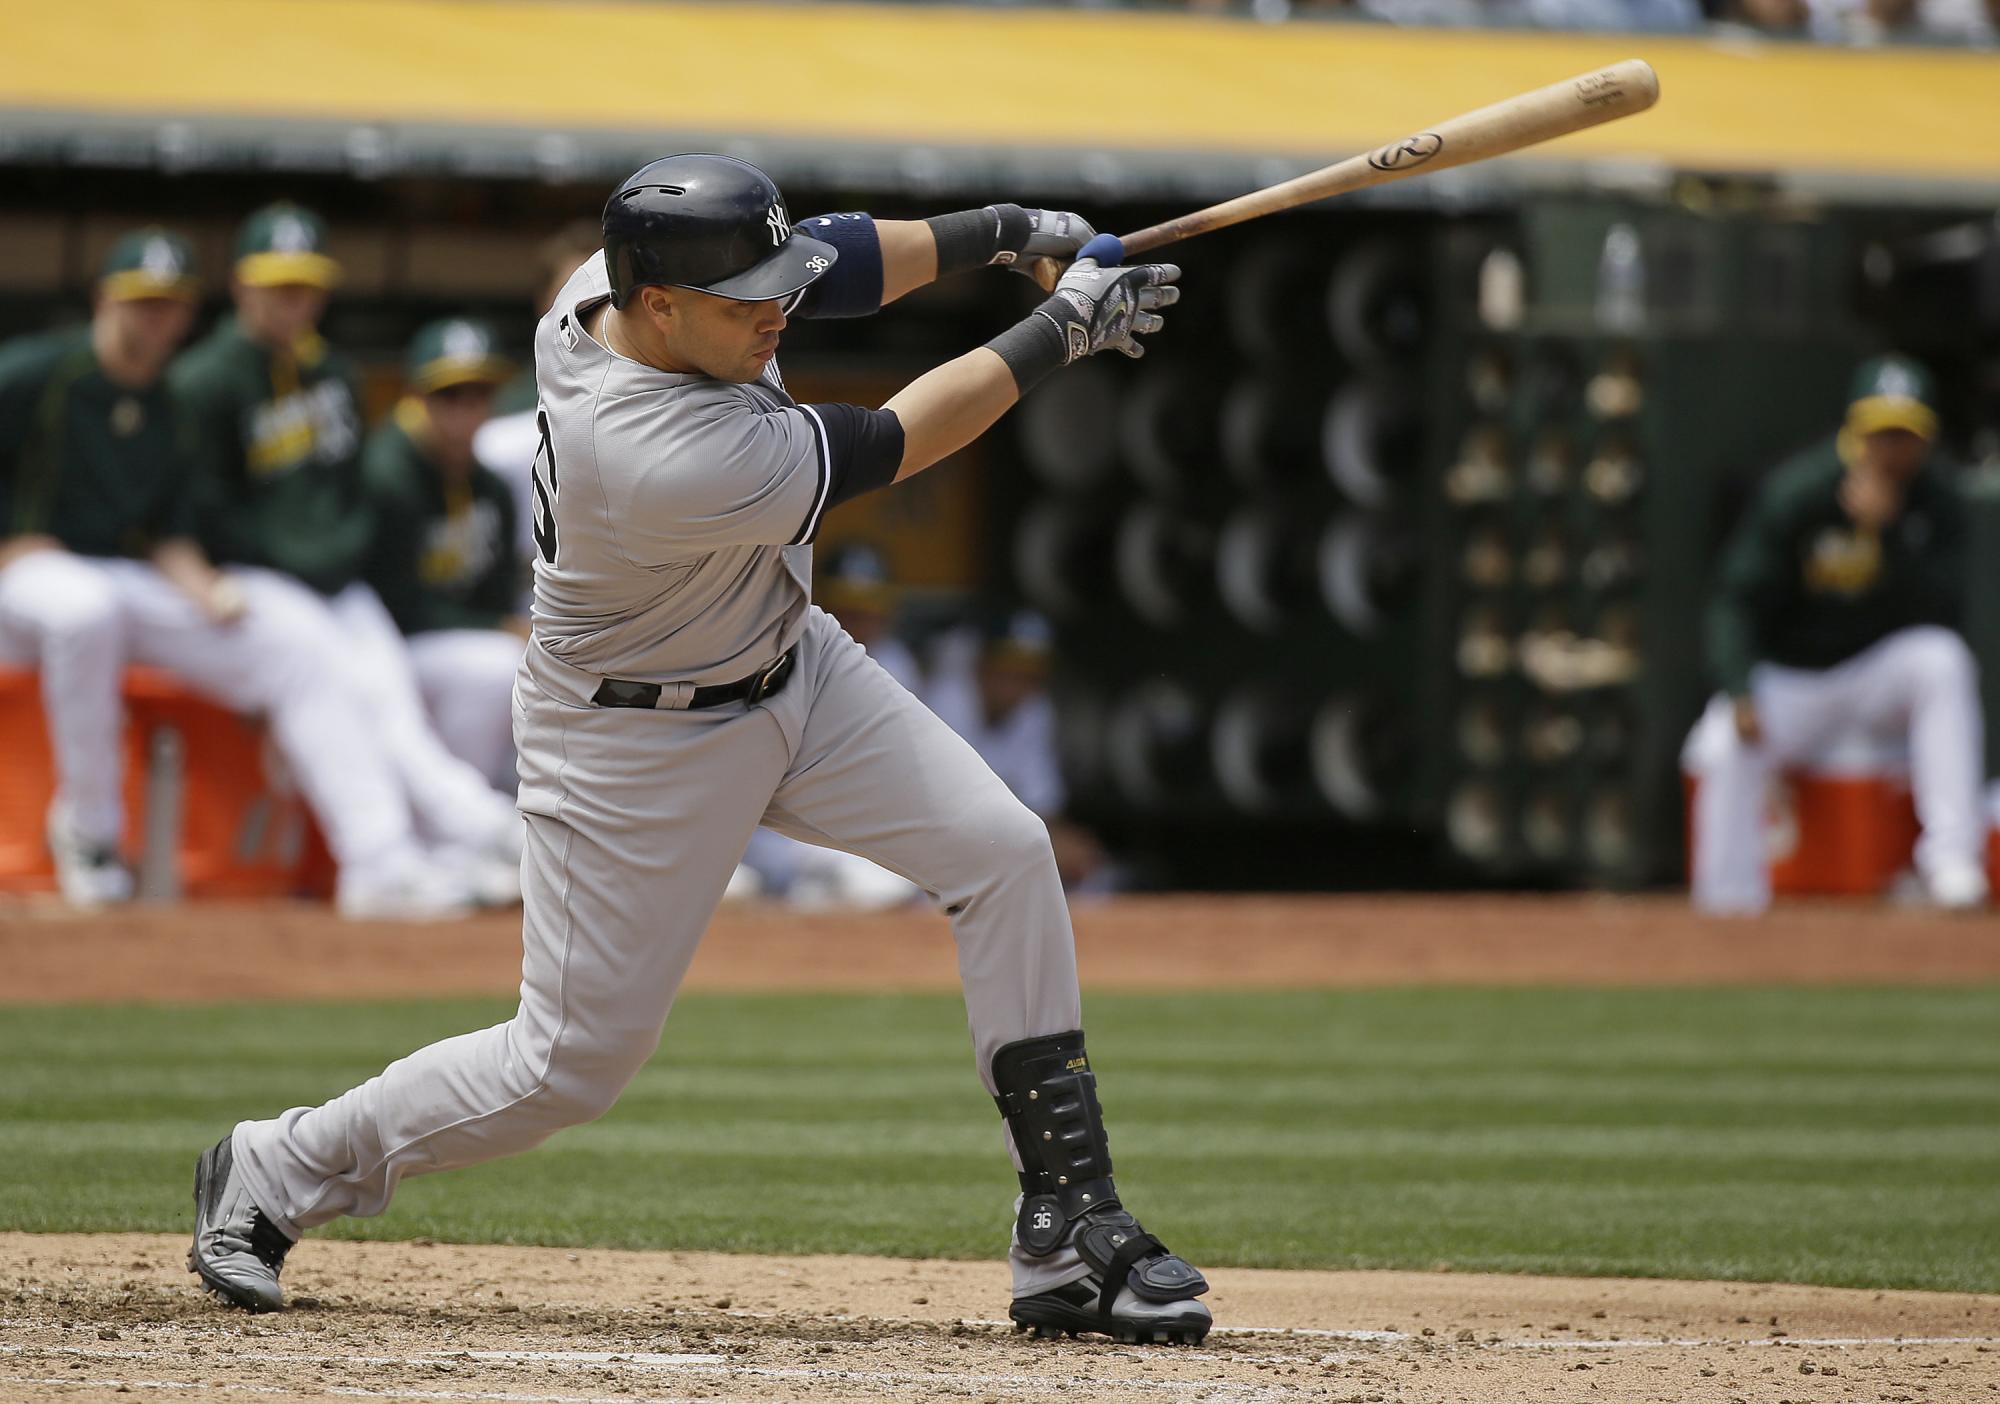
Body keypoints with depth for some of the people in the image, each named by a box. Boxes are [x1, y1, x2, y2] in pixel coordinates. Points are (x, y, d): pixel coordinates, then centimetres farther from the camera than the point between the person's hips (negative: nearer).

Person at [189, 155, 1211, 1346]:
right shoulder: (665, 462, -39)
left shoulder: (628, 277, -16)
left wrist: (1003, 233, -9)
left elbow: (826, 265, 2)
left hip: (789, 666, 9)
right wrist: (1060, 333, -18)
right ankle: (277, 1174, 23)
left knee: (1003, 849, -5)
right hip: (639, 743, -8)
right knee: (574, 1065, 1)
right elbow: (889, 445, -27)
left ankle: (1071, 1227, -2)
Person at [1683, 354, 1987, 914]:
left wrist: (1886, 533, -32)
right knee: (1725, 747, -30)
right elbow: (1737, 601, -15)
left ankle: (1952, 859, -30)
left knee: (1942, 658, -30)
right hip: (1790, 680, -2)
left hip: (1885, 672, 2)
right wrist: (1741, 694, -30)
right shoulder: (1795, 493, -15)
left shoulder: (1936, 495, -9)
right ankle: (1728, 903, -16)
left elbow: (1942, 612, -19)